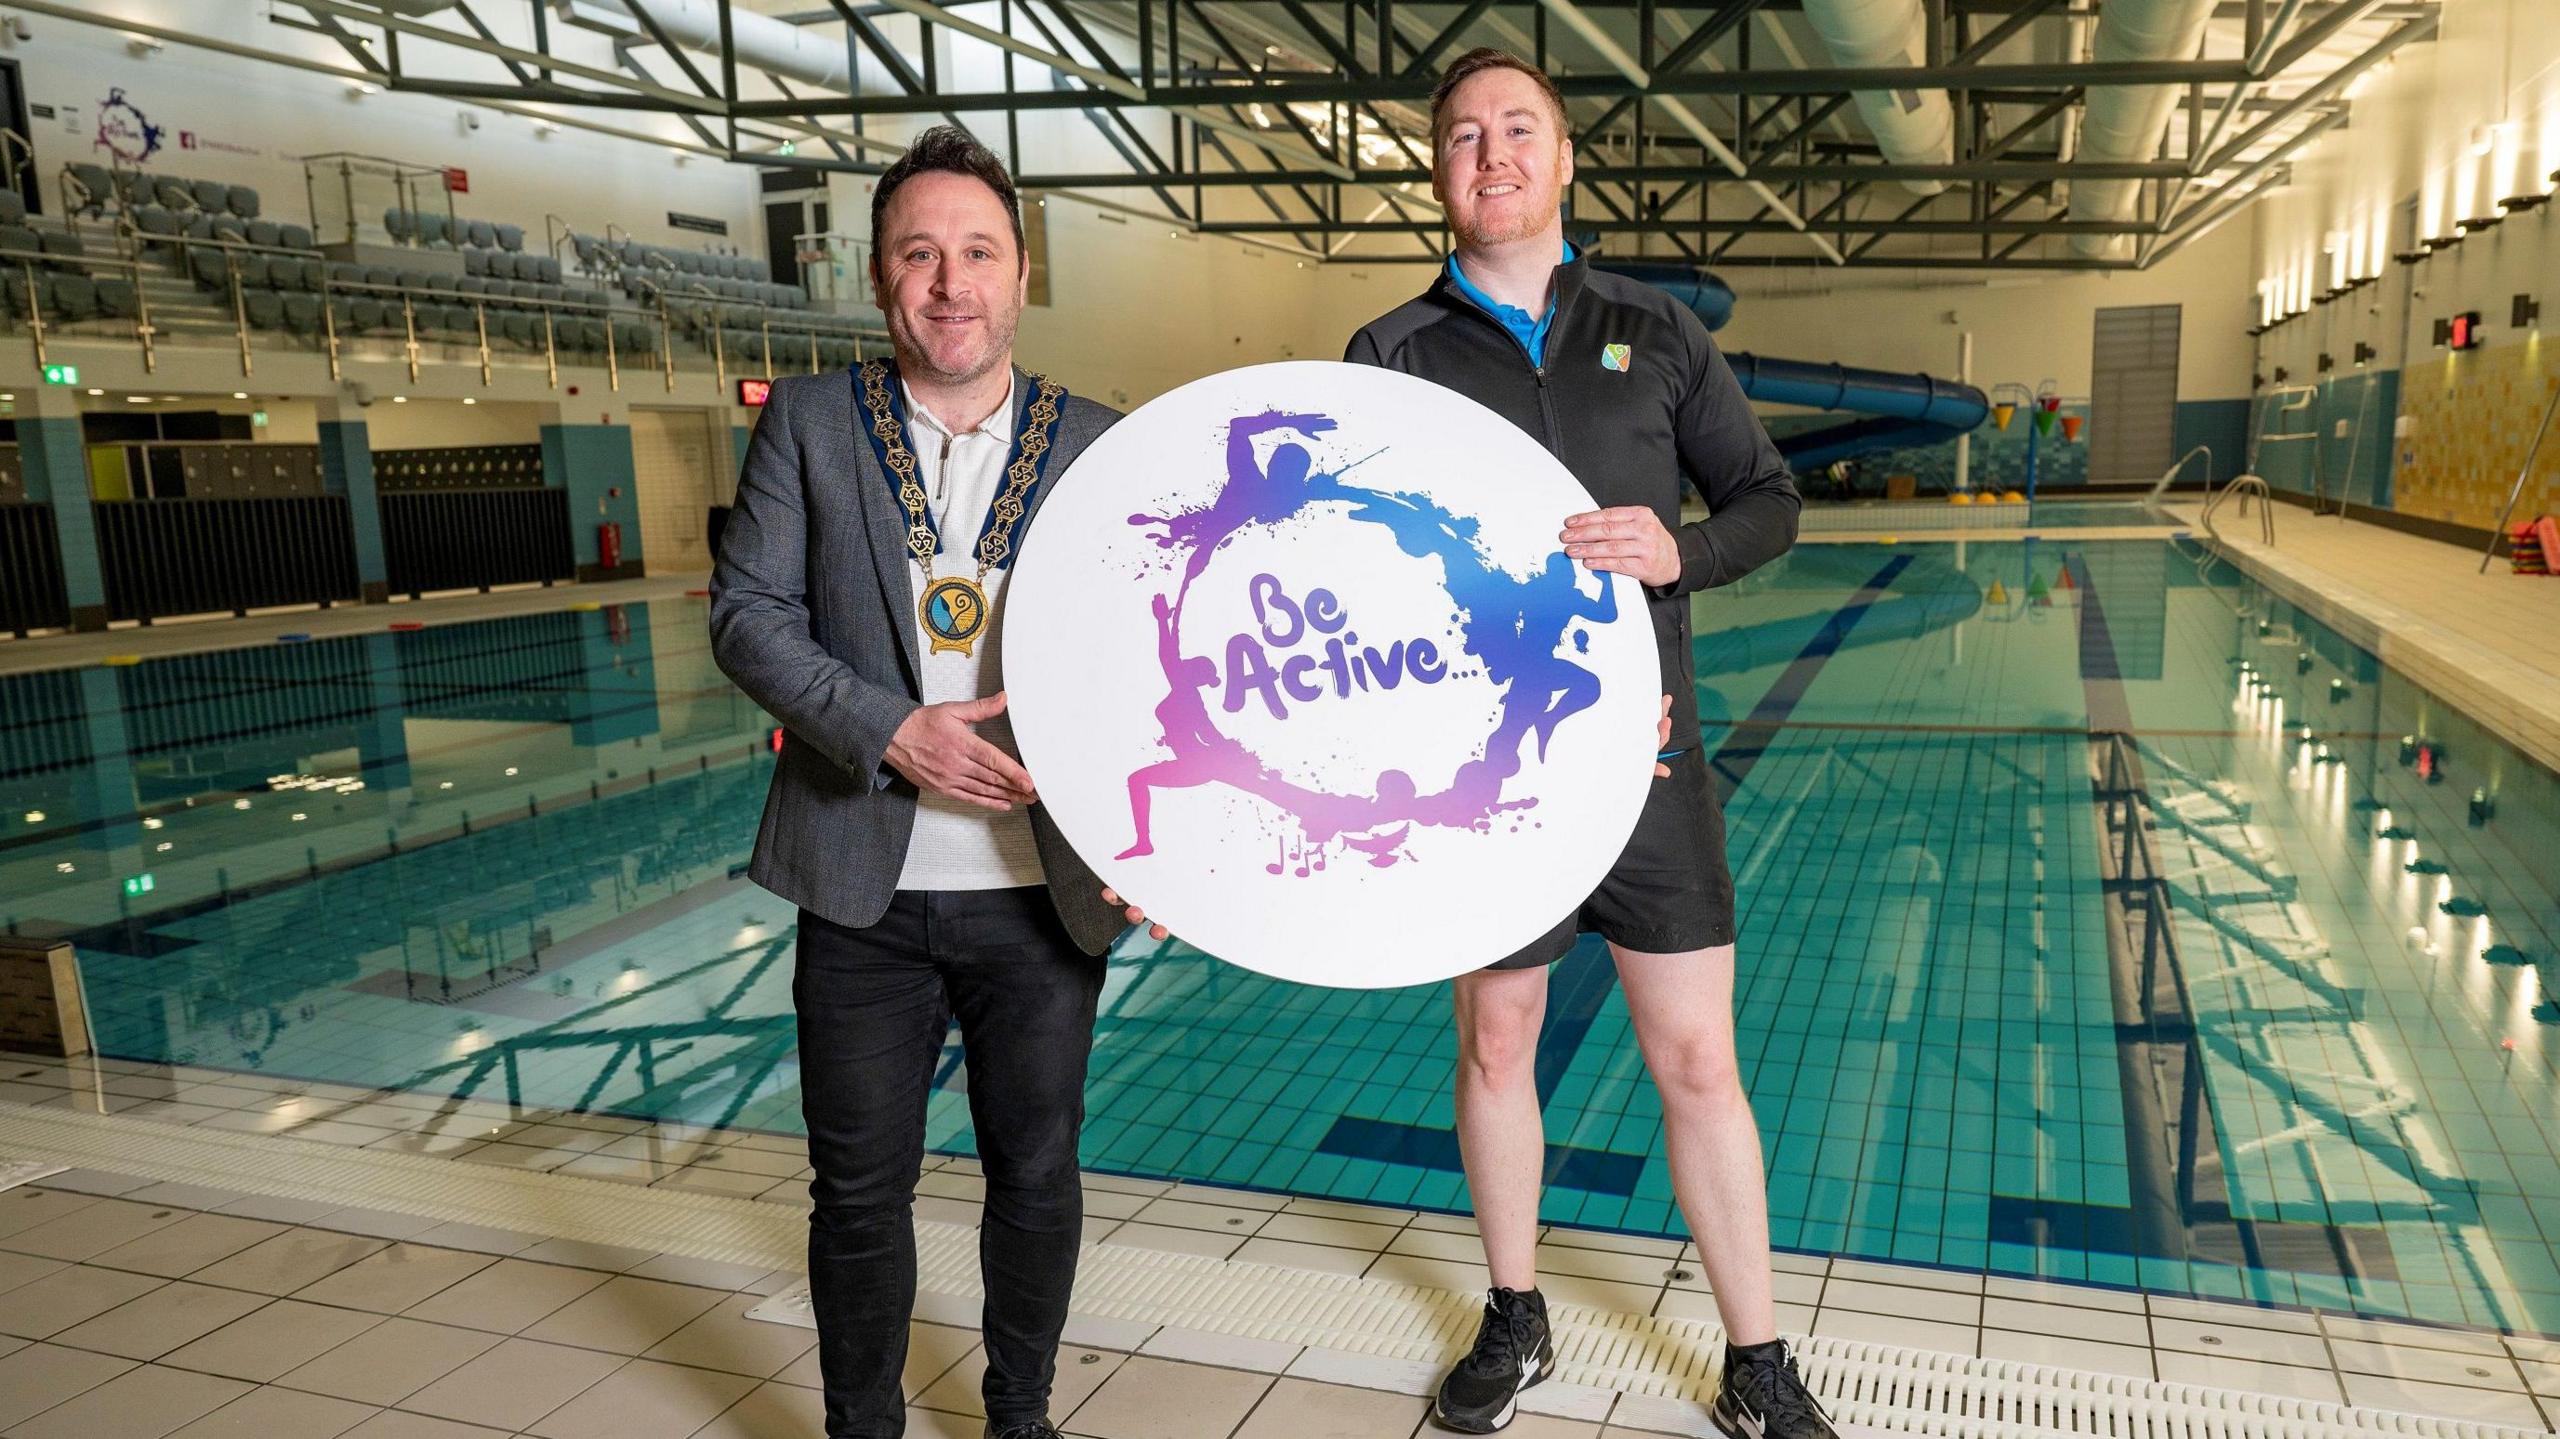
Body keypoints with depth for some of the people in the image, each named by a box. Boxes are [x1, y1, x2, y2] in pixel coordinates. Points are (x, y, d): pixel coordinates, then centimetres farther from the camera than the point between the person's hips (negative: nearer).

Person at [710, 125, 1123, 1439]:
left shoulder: (1096, 443, 1)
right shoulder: (809, 419, 1)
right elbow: (747, 612, -3)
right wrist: (891, 731, -18)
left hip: (1042, 893, 1)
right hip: (867, 896, 0)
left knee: (1037, 1174, 16)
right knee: (861, 1191, 12)